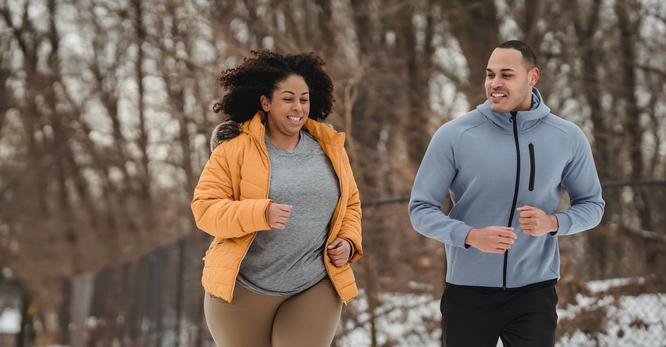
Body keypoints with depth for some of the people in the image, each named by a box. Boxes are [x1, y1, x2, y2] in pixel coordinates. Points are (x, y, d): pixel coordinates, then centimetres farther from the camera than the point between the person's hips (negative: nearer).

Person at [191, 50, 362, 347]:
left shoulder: (329, 148, 6)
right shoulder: (235, 148, -7)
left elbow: (350, 203, 18)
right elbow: (204, 208, -11)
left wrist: (348, 242, -1)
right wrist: (260, 213, -25)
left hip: (314, 289, 2)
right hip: (243, 288, -2)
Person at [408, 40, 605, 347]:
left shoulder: (568, 139, -1)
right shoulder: (453, 136, -7)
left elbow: (591, 205, 9)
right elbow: (421, 209, -4)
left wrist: (553, 223, -12)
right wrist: (471, 236, -22)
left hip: (534, 290, 1)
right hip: (468, 291, -1)